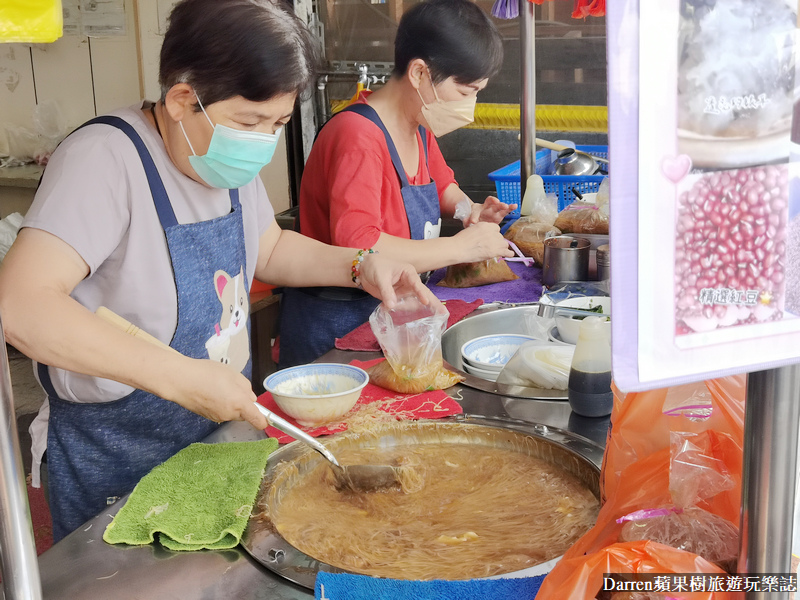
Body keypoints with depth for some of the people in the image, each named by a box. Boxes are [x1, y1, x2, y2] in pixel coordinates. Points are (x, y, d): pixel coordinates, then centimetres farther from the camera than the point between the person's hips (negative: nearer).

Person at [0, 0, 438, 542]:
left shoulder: (229, 158, -1)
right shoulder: (105, 160, -26)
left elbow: (270, 249, 15)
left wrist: (359, 266, -3)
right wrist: (179, 377, -40)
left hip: (225, 424, 7)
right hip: (118, 466, -7)